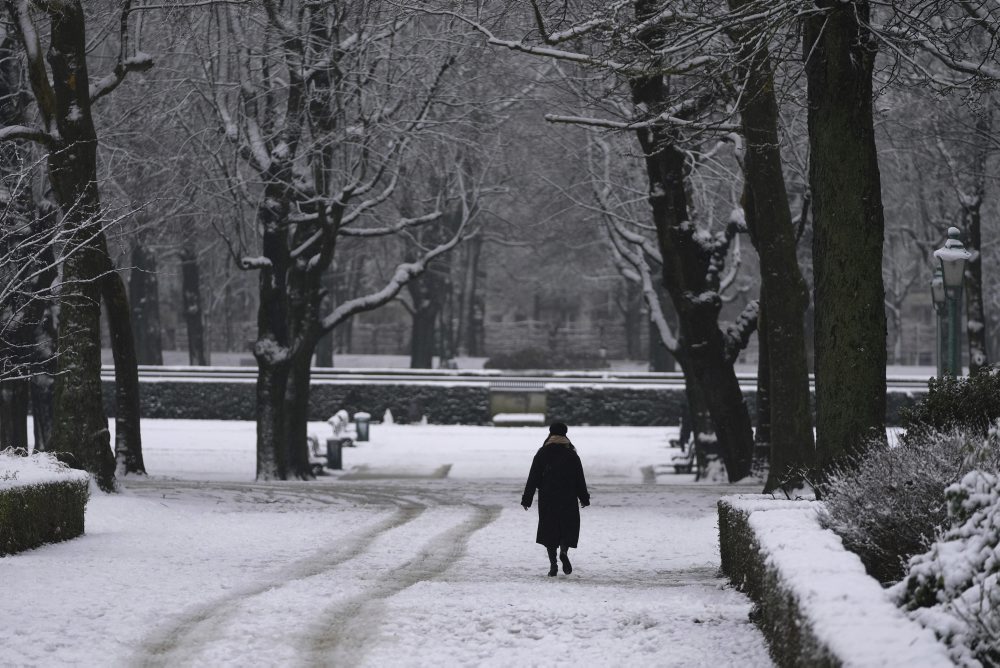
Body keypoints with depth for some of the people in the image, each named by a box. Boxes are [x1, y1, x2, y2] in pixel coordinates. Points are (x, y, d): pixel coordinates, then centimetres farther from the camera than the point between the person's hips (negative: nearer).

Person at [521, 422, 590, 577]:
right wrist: (584, 498, 12)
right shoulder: (572, 455, -1)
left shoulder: (541, 455, 0)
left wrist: (527, 499, 3)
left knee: (549, 529, 7)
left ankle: (553, 565, 1)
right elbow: (580, 479, 2)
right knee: (569, 526, 11)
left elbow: (533, 479, -1)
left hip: (546, 500, 1)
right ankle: (564, 551, -17)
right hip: (568, 500, -1)